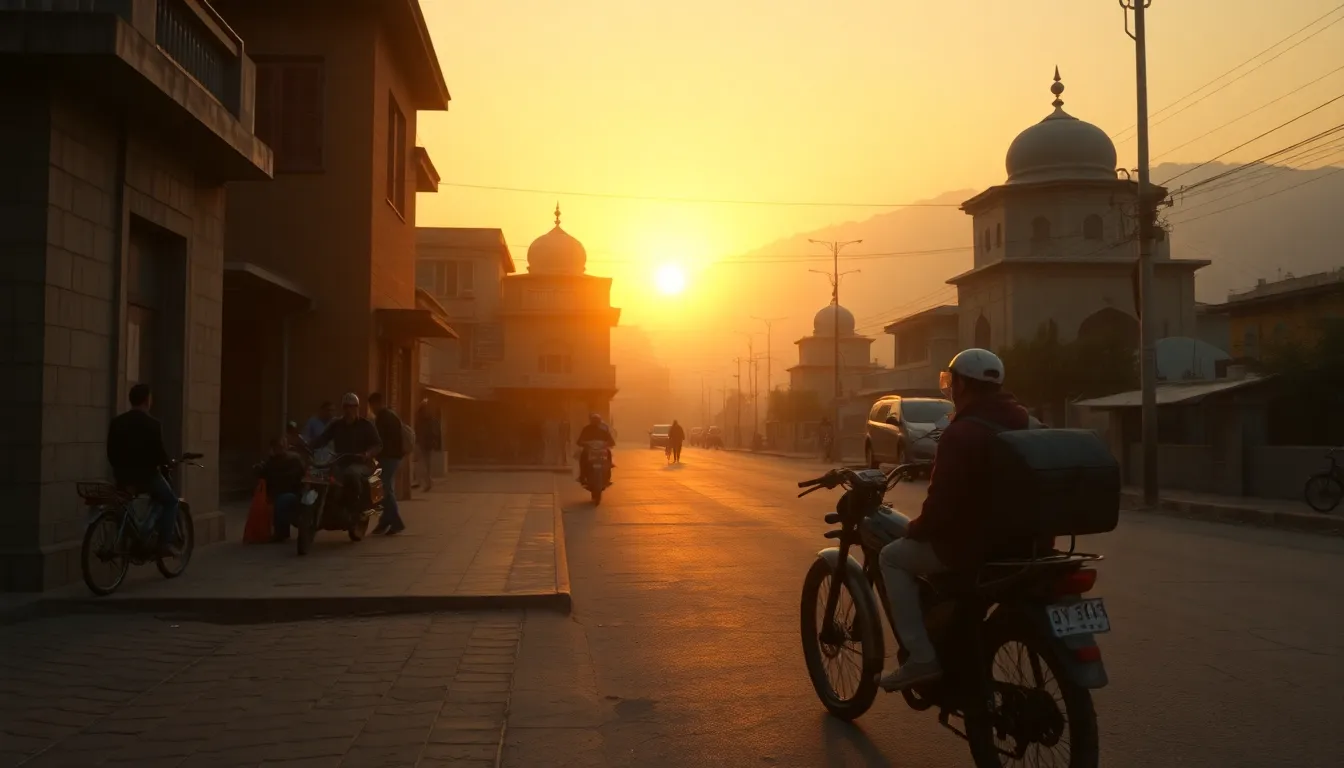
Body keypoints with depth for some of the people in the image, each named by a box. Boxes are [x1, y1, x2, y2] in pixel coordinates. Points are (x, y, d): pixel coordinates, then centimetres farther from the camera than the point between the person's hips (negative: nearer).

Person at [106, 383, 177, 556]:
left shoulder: (116, 422, 5)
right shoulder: (152, 424, -12)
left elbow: (111, 453, 8)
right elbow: (159, 452, -12)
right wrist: (168, 462, 9)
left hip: (123, 476, 6)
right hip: (146, 475, -6)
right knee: (170, 501, 17)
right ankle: (164, 544, 5)